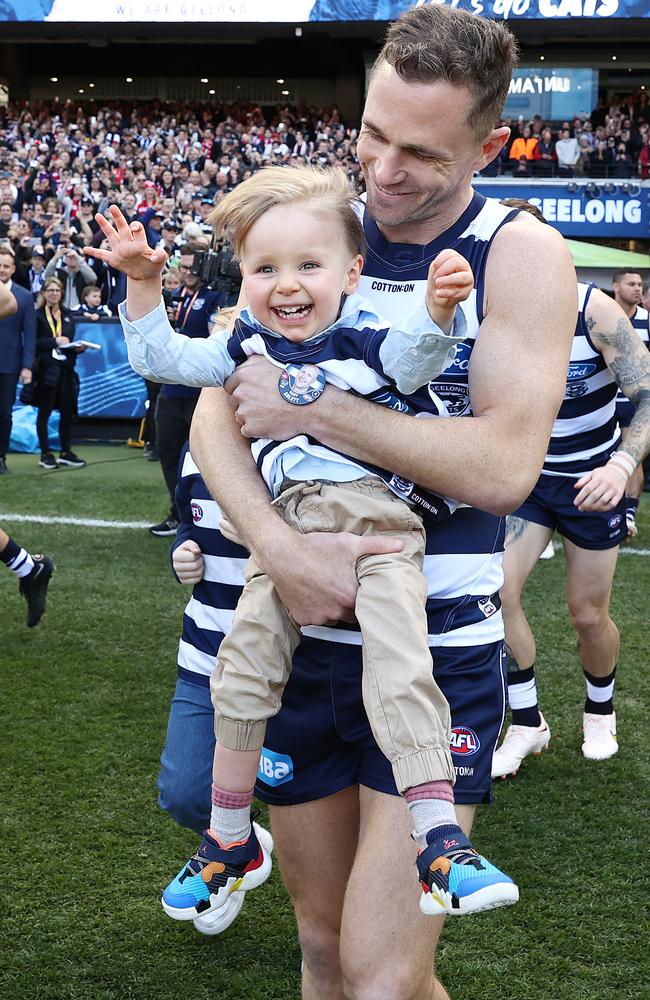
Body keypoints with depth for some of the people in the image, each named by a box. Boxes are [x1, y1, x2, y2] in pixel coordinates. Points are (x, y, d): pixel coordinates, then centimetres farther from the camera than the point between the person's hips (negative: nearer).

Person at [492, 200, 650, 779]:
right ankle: (527, 724, 3)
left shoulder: (594, 311, -22)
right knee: (497, 590, -16)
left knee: (589, 614, 6)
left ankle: (600, 710, 37)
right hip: (527, 476, 2)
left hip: (594, 480, -2)